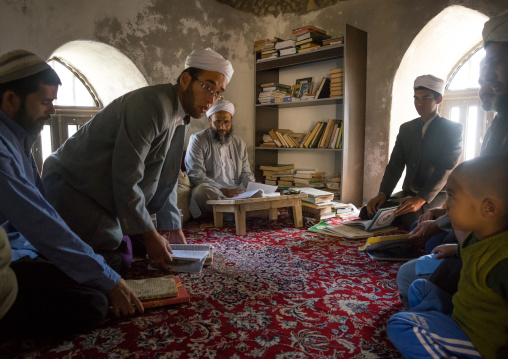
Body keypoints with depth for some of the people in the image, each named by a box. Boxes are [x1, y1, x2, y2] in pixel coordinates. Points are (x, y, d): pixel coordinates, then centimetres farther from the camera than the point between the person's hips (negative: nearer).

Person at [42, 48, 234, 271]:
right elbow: (125, 178, -28)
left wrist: (173, 228, 10)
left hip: (105, 193, 9)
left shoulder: (180, 118, 4)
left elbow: (164, 180, 9)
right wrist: (150, 235, -21)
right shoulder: (152, 104, -26)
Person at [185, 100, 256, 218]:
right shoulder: (198, 140, 2)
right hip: (211, 194, -4)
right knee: (202, 190, -38)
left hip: (237, 194, 4)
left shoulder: (239, 143, 19)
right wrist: (224, 191, -21)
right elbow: (196, 175, -10)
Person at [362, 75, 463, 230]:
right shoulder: (406, 128, 12)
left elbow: (445, 170, -14)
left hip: (438, 194, -4)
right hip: (409, 193, 4)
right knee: (369, 211, -18)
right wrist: (382, 194, -14)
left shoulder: (453, 129, -2)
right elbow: (395, 165, 3)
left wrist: (421, 199, -29)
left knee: (409, 215, -35)